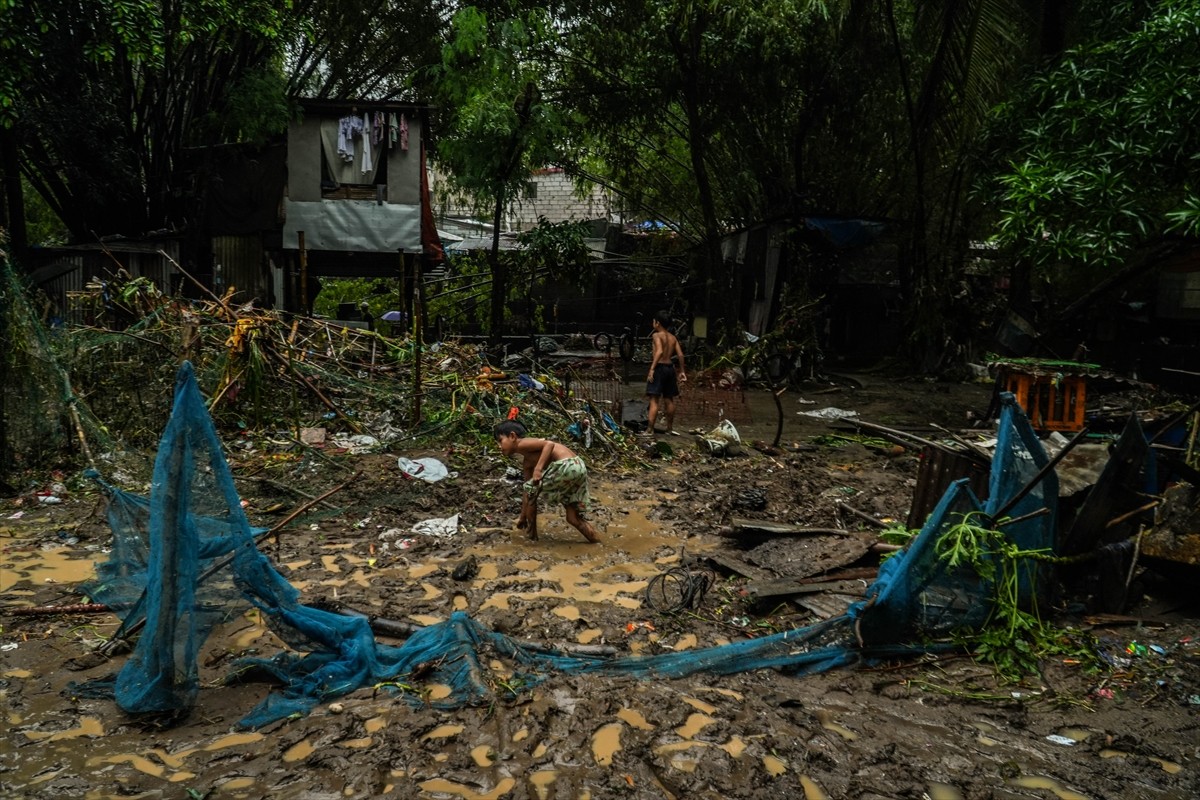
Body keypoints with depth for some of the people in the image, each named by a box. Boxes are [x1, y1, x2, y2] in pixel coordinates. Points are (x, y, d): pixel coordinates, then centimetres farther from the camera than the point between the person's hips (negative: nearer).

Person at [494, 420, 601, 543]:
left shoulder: (522, 444, 1)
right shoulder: (527, 462, 28)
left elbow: (549, 444, -14)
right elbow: (528, 491, 34)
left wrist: (538, 469, -20)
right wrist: (523, 517, 39)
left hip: (566, 466, -9)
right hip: (578, 468, 9)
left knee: (532, 490, 11)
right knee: (573, 518, 17)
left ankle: (532, 533, 18)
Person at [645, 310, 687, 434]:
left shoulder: (656, 335, -7)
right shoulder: (673, 337, 12)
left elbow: (659, 351, -23)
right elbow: (680, 355, 7)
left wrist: (652, 368, -27)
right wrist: (682, 371, 13)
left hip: (659, 367, -7)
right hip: (670, 368, 7)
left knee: (654, 400, -9)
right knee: (669, 400, 15)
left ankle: (650, 429, -14)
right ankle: (670, 428, 25)